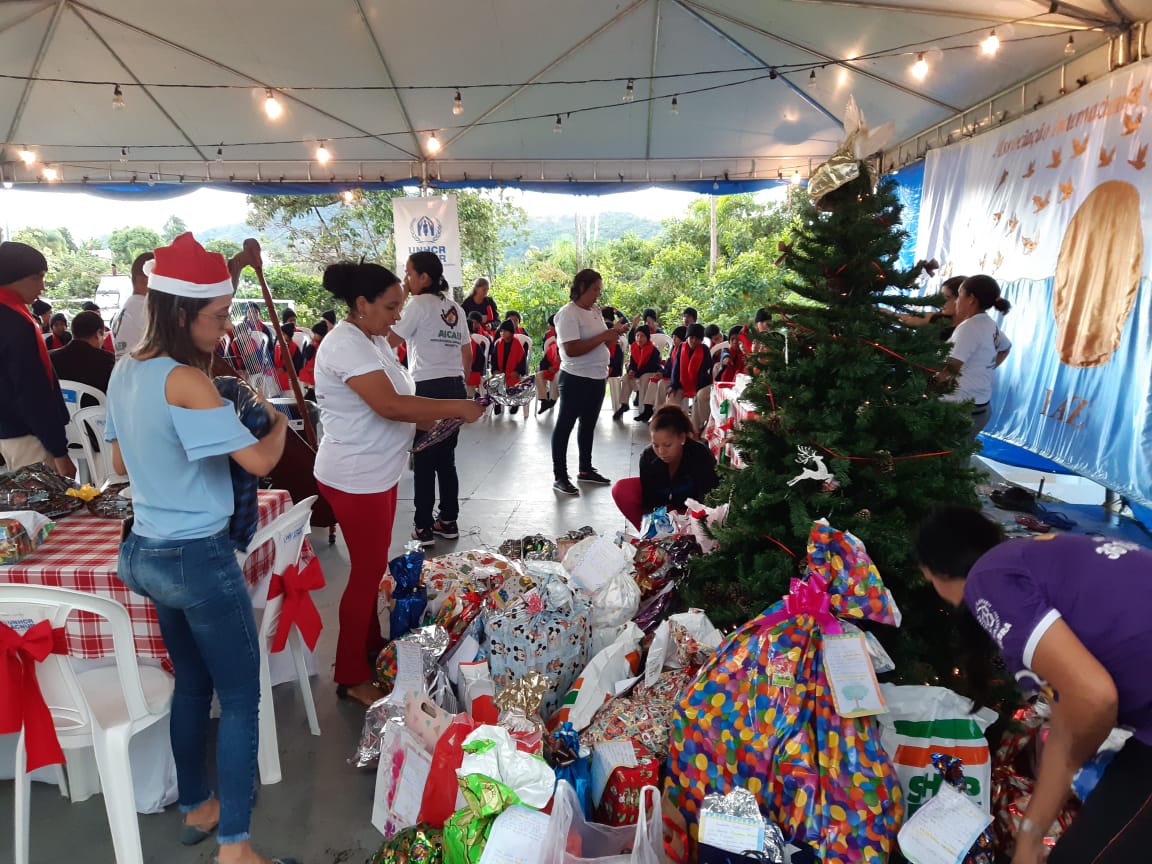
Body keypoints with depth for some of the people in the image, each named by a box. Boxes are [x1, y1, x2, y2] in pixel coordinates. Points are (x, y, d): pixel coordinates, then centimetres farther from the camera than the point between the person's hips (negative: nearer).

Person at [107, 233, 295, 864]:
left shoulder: (126, 370, 5)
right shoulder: (187, 381, -22)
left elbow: (121, 462, 16)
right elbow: (259, 462, -23)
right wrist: (279, 422, -5)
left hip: (147, 551, 9)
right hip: (198, 557, -9)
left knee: (192, 683, 23)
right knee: (240, 696, 5)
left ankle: (196, 808, 39)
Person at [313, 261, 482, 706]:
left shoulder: (374, 341, 10)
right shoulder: (345, 345, -21)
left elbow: (393, 401, 16)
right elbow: (389, 405, -32)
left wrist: (435, 416, 0)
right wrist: (456, 407, -25)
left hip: (378, 473, 10)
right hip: (355, 479, -9)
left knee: (373, 567, 20)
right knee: (367, 572, 1)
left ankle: (372, 646, 37)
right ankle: (350, 677, 17)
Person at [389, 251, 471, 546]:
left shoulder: (419, 304, -7)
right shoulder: (454, 307, 14)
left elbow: (391, 339, -9)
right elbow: (468, 355, 16)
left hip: (429, 389, -7)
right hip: (455, 389, 7)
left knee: (424, 459, 1)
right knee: (446, 458, 14)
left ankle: (423, 527, 7)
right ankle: (448, 521, 21)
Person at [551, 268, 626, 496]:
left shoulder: (595, 311, 10)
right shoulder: (568, 313, -16)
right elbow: (571, 349, -26)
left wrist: (613, 334, -3)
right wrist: (603, 337, -22)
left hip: (597, 378, 9)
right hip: (576, 379, -9)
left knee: (589, 425, 18)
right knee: (565, 426, 1)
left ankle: (585, 470, 33)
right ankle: (559, 477, 9)